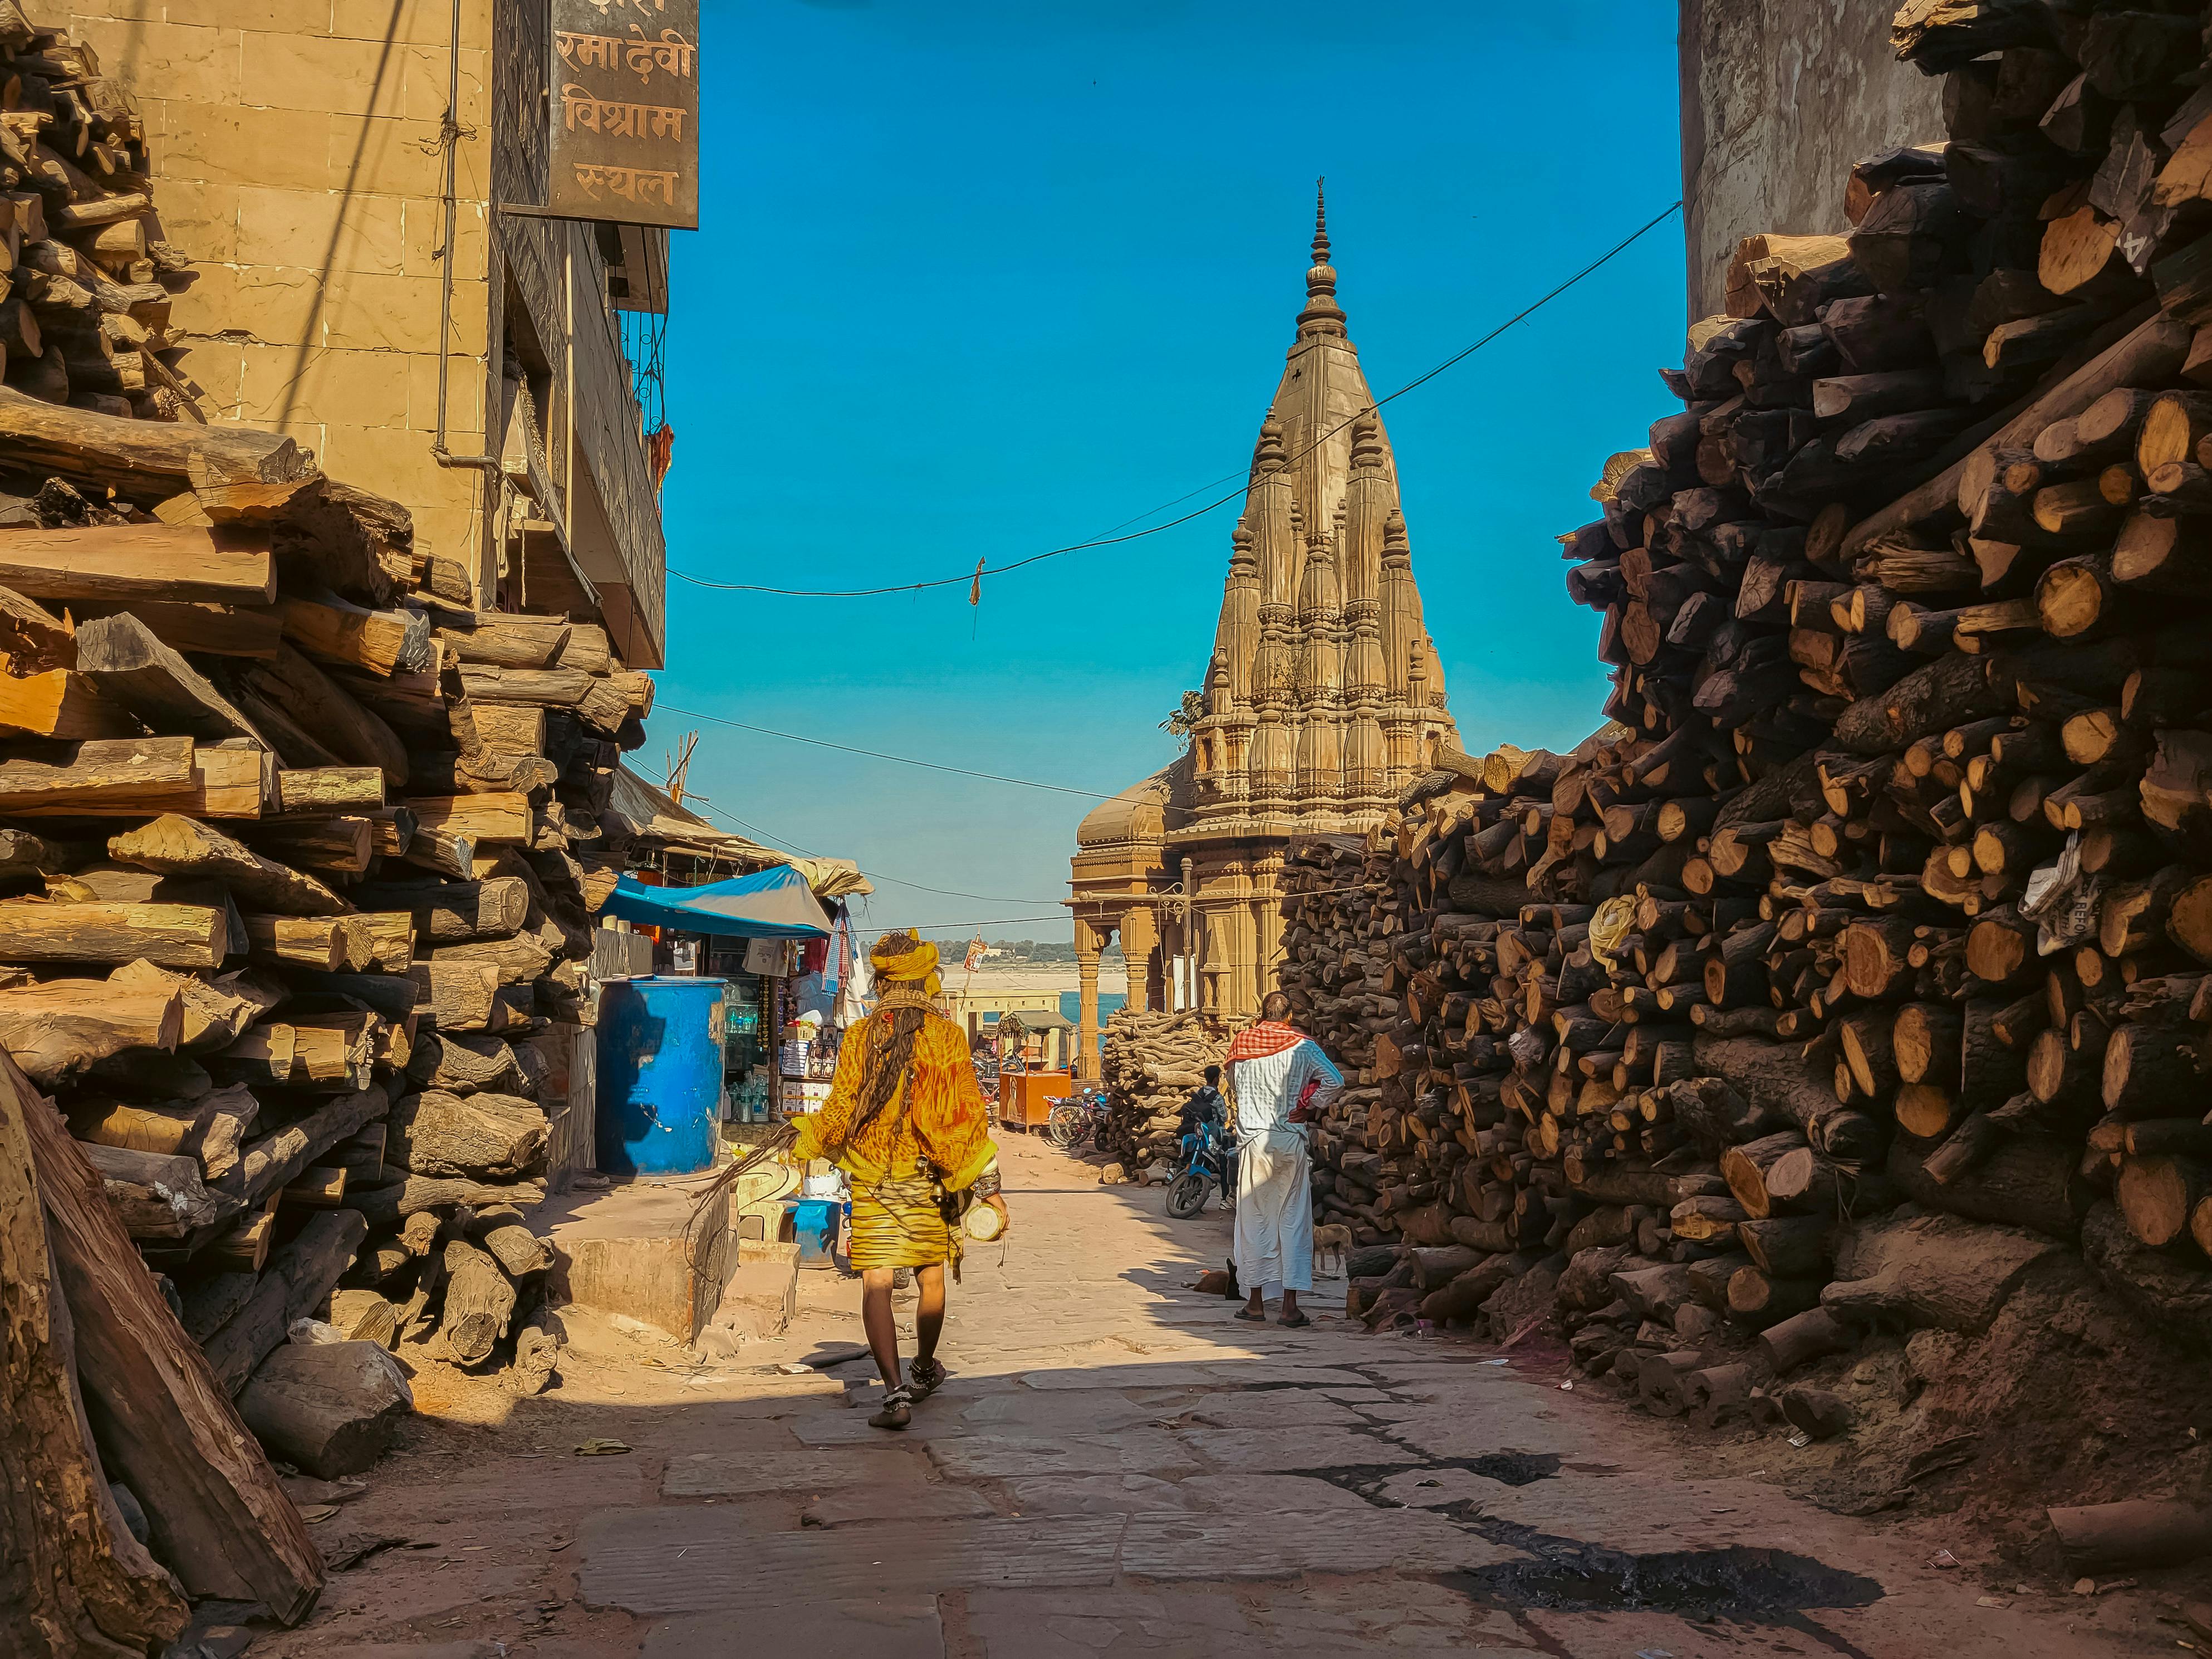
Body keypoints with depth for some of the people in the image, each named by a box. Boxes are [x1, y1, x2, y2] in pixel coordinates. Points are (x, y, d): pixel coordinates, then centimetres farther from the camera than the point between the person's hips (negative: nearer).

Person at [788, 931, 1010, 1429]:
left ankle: (895, 1390, -17)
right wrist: (989, 1187, -1)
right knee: (931, 1278, 19)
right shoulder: (947, 1036, -6)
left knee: (876, 1285, -3)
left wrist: (806, 1146, 19)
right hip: (928, 1179, 1)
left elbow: (840, 1108, -1)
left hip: (872, 1179, -1)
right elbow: (968, 1115, -7)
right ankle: (924, 1371, 38)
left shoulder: (861, 1036, -4)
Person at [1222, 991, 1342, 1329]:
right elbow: (1334, 1080, -14)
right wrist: (1307, 1108, -2)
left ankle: (1257, 1301, 14)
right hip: (1290, 1140, -1)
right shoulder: (1302, 1047, -4)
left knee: (1254, 1218, 9)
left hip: (1253, 1140, 1)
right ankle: (1290, 1304, 0)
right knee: (1293, 1219, 3)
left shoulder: (1241, 1044, 4)